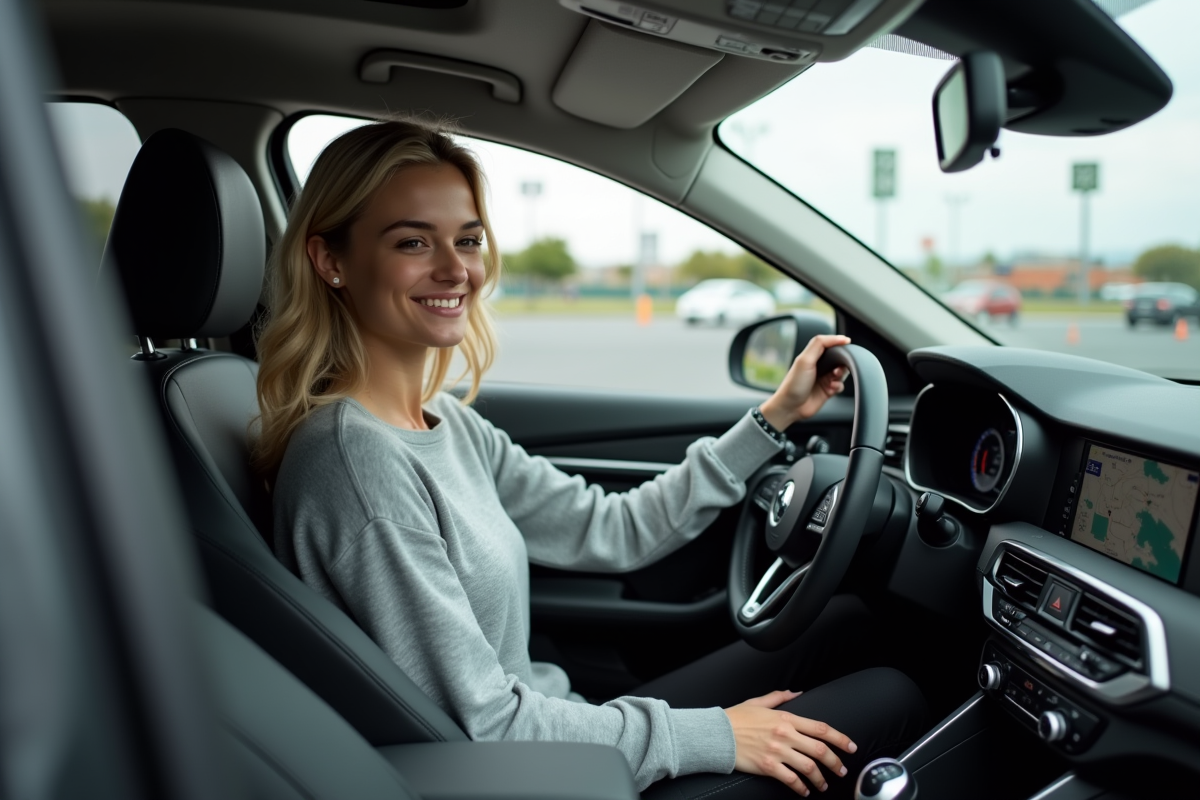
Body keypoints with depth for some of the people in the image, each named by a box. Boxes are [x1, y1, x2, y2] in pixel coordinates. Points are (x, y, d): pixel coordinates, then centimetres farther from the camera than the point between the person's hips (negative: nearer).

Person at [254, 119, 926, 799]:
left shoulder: (447, 422, 2)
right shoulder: (356, 459, -26)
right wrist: (713, 735, -16)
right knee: (890, 697, -1)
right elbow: (481, 728, -24)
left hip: (553, 728, 8)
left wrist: (774, 418, 6)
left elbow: (612, 531, 4)